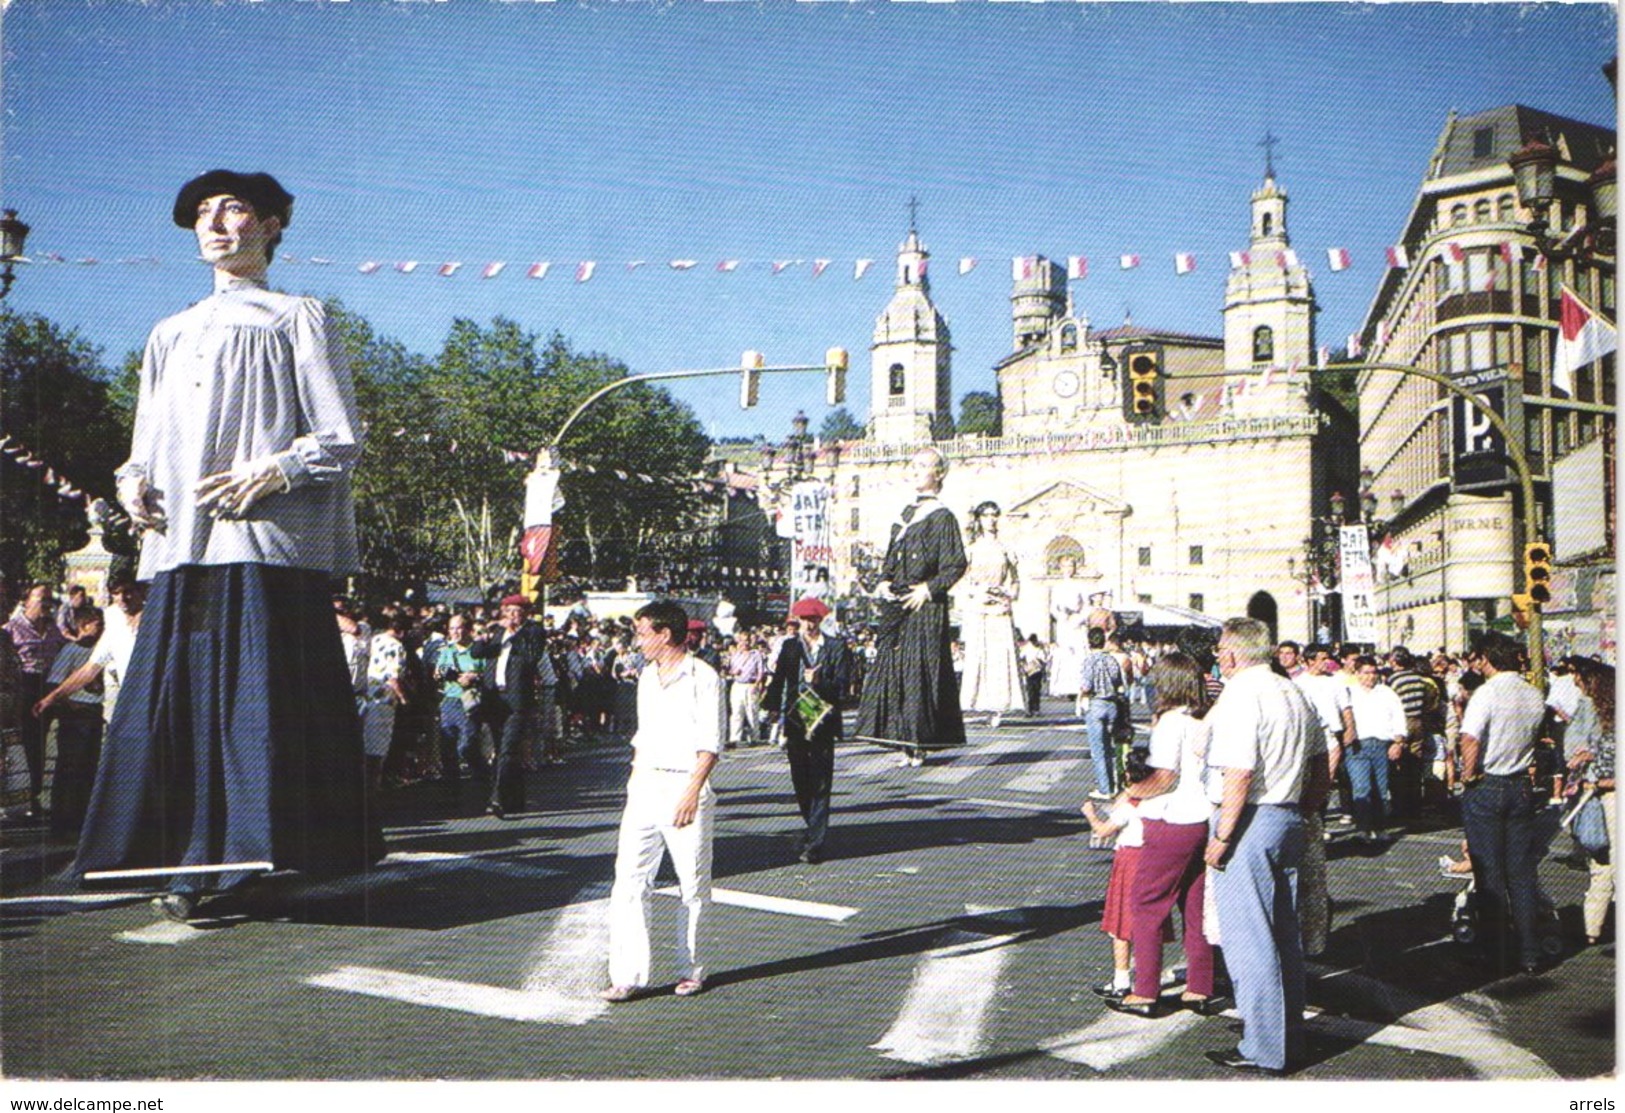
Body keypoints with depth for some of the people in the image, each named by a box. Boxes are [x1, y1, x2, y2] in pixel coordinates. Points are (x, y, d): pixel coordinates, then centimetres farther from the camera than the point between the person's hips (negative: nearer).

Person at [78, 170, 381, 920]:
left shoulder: (296, 319, 11)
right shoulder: (170, 336, 27)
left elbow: (341, 440, 2)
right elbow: (147, 444, 25)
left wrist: (272, 473, -14)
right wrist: (132, 483, 3)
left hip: (265, 543, -5)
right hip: (180, 548, 5)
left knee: (262, 706, -10)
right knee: (177, 702, -2)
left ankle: (264, 859, -6)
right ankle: (191, 868, 1)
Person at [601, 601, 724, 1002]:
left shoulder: (702, 678, -7)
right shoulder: (647, 676, 17)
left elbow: (710, 743, -11)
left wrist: (692, 792, -19)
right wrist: (635, 772, 17)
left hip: (685, 787, -6)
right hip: (645, 787, 6)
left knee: (694, 885, 4)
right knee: (629, 880, -3)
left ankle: (692, 970, 19)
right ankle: (628, 976, -1)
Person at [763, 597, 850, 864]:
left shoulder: (837, 647, 2)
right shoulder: (790, 647, 11)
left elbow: (841, 686, -5)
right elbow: (777, 681, 8)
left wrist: (818, 683, -22)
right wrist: (773, 708, -4)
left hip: (822, 723, -3)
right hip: (795, 722, 3)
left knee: (820, 784, -5)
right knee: (800, 782, 10)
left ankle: (815, 845, -3)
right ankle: (814, 829, 31)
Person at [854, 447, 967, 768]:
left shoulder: (942, 516, -3)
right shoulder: (904, 515, 18)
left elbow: (956, 565, -8)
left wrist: (928, 589, -15)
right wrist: (883, 582, 4)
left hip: (926, 607, -7)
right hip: (896, 605, 7)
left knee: (921, 669, -7)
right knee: (893, 667, 2)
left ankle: (919, 743, -3)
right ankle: (905, 743, 6)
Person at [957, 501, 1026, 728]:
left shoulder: (1004, 550, 14)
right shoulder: (971, 550, 10)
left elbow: (1014, 581, 15)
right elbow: (962, 579, 5)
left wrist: (1006, 594, -4)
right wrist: (976, 592, -11)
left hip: (1000, 608, 1)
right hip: (977, 609, -1)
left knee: (1000, 655, -7)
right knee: (976, 655, -9)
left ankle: (997, 708, -8)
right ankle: (965, 703, -9)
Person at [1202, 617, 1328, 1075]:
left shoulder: (1239, 697, -16)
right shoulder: (1295, 693, 13)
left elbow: (1239, 776, -22)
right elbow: (1320, 766, 18)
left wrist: (1221, 838, -18)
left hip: (1248, 820, -9)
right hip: (1288, 819, 9)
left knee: (1247, 938, -2)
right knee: (1285, 933, 17)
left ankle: (1263, 1049, 3)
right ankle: (1291, 1035, 27)